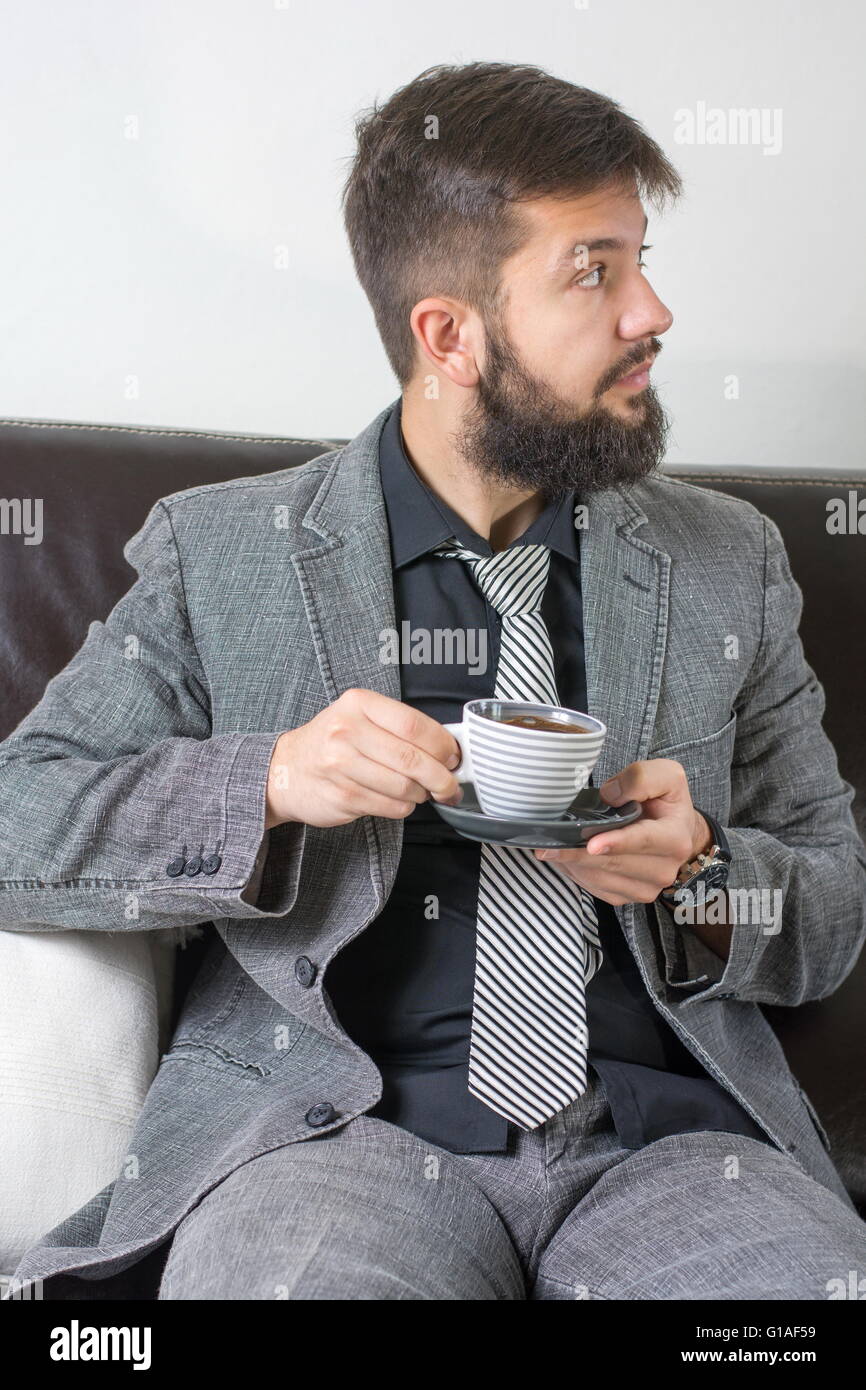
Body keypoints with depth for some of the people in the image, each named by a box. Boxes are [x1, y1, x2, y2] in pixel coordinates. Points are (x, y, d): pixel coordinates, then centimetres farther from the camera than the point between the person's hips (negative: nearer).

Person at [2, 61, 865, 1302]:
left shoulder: (731, 563, 11)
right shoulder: (218, 556, 5)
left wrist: (700, 879, -7)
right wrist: (267, 782, -15)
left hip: (665, 1133, 3)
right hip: (331, 1123, -2)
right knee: (285, 1277, -33)